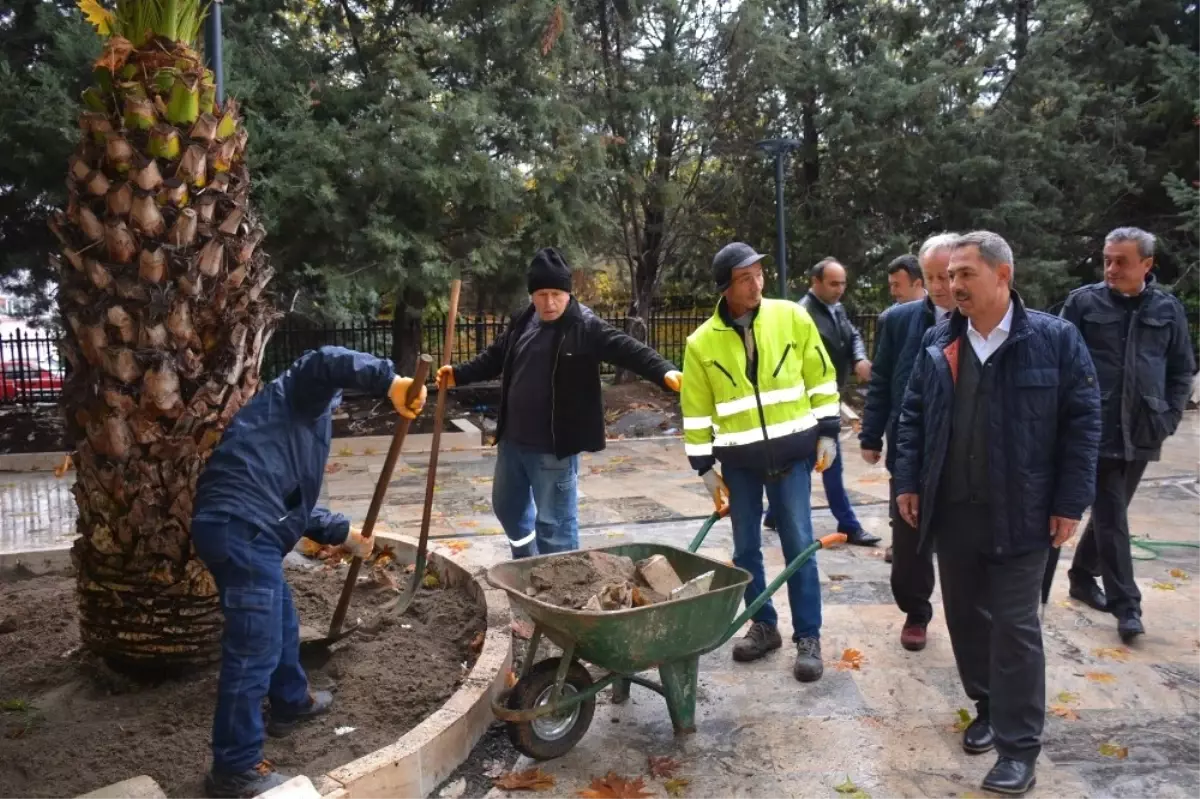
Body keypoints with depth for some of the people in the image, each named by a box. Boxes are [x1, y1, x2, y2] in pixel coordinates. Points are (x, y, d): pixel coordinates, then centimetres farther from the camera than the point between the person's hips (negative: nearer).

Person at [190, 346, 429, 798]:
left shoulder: (301, 424, 33)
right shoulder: (300, 394, 7)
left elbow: (293, 502, 36)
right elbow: (325, 362, -18)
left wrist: (343, 533, 40)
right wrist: (390, 380, -25)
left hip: (241, 529, 11)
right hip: (241, 531, -11)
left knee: (282, 625, 27)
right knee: (255, 648, -5)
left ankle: (291, 703, 49)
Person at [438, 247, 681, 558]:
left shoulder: (585, 325, -14)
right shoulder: (523, 320, 6)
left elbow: (627, 349, -27)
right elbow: (495, 357, 22)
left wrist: (664, 372, -42)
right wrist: (459, 374, 20)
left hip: (554, 446, -8)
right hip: (513, 439, 8)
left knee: (554, 521, 1)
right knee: (507, 504, 25)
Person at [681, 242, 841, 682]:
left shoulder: (792, 318, -4)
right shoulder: (702, 342, -4)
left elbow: (821, 378, 3)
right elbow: (696, 411, 1)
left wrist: (827, 434, -1)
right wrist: (705, 468, 0)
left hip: (792, 452, -1)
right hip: (739, 461, 1)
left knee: (799, 545, 2)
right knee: (746, 548, 10)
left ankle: (808, 638, 13)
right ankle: (764, 626, 28)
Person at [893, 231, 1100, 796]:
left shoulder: (1054, 338, -7)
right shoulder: (937, 343, 4)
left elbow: (1083, 422, -6)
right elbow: (913, 416, 10)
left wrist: (1070, 502, -8)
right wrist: (908, 482, 4)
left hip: (1020, 513, -4)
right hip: (951, 510, 4)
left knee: (1015, 626, 2)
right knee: (965, 616, 15)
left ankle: (1019, 746, 13)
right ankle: (988, 707, 35)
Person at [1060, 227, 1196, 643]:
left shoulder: (1168, 308, 4)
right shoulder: (1083, 302, -4)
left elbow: (1182, 370, 10)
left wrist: (1168, 418, 2)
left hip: (1142, 432, 4)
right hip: (1098, 430, -3)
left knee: (1109, 512, 15)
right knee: (1111, 517, -2)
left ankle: (1082, 576, 33)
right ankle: (1126, 603, 4)